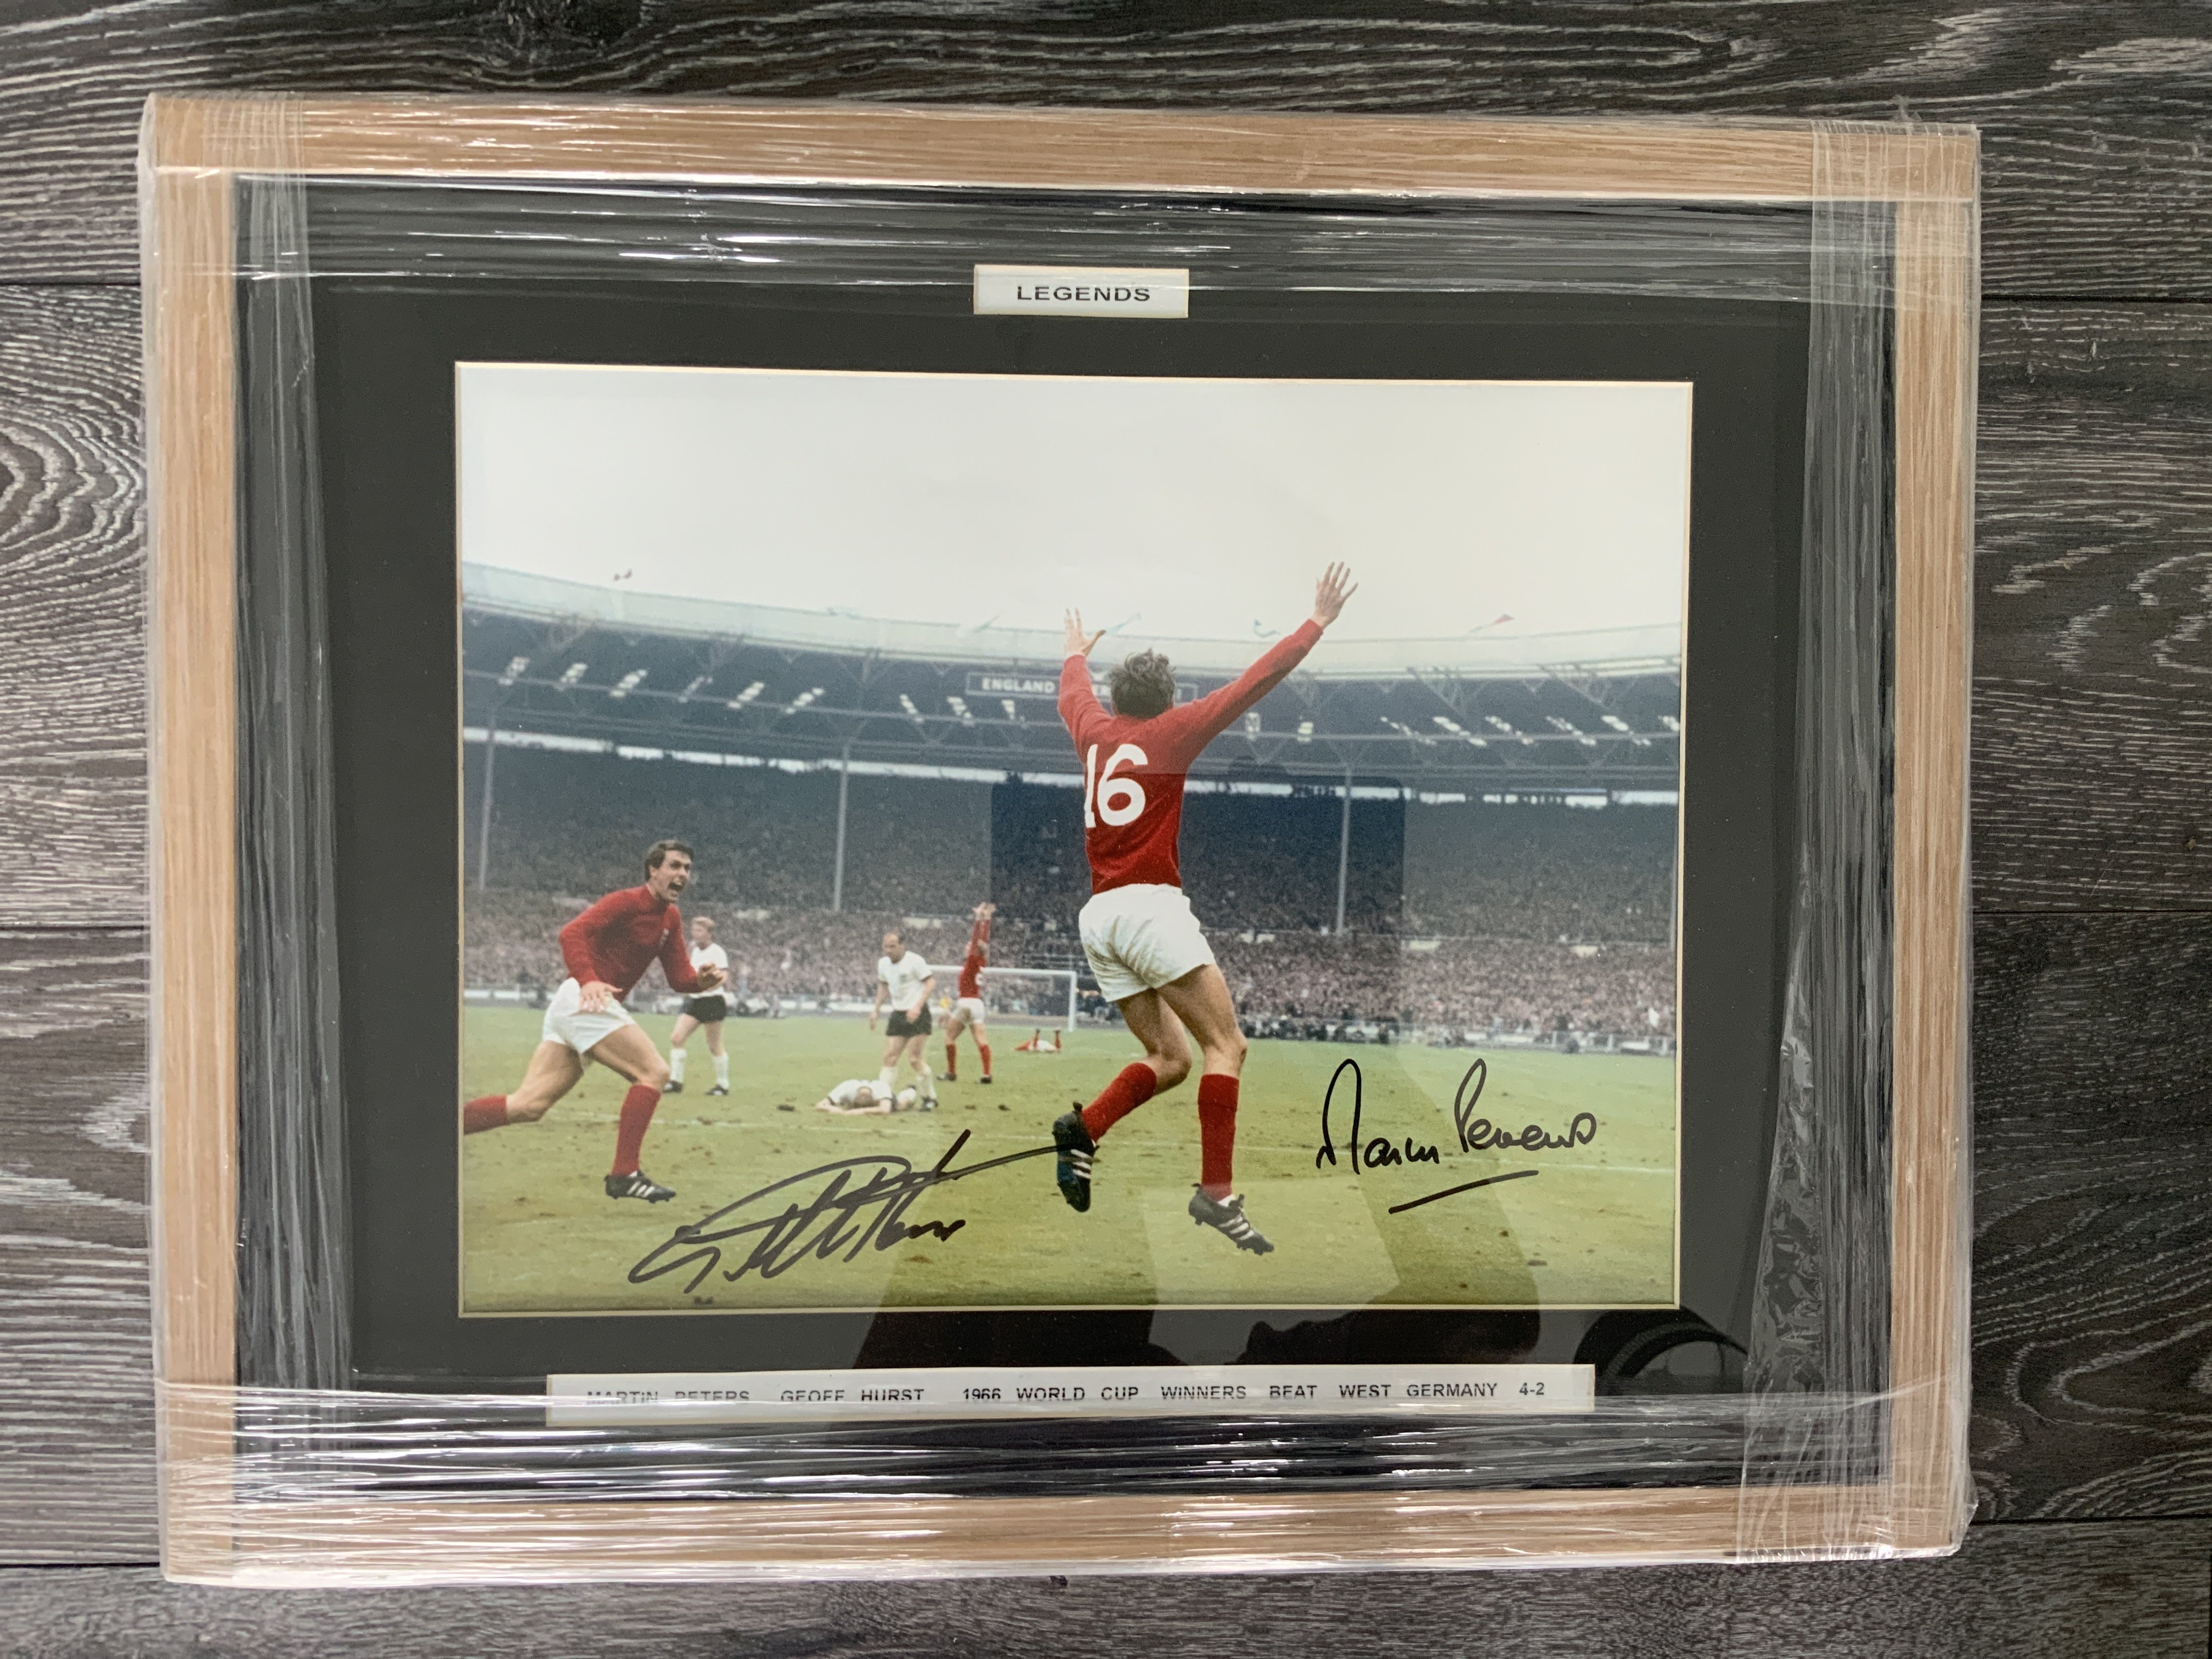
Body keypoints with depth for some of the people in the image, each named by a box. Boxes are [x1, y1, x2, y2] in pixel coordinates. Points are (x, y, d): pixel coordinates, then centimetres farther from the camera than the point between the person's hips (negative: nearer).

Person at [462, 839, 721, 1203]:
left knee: (528, 1106, 3)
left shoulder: (671, 919, 18)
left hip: (573, 1007, 9)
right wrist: (588, 979, -33)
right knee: (653, 1071, -12)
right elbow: (572, 933, -19)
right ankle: (624, 1174, -10)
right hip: (585, 999, -9)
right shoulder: (628, 901, -7)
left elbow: (680, 978, 14)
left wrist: (702, 979, -8)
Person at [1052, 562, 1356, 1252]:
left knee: (1171, 1057, 11)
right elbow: (1254, 683, 2)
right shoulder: (1171, 730, 3)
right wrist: (1316, 624, 9)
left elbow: (1071, 692, 38)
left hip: (1098, 915, 7)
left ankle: (1082, 1127, -11)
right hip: (1151, 906, -7)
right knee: (1225, 1044, -7)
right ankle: (1215, 1191, -19)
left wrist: (1077, 652, 57)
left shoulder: (1093, 730, 15)